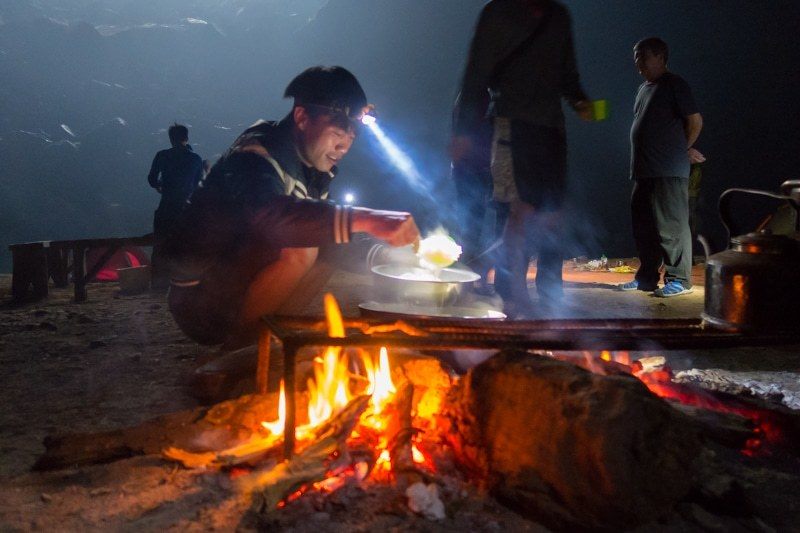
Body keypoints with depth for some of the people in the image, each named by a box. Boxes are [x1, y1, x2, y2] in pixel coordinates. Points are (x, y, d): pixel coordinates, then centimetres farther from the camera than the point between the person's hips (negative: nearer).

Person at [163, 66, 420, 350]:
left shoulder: (314, 169, 6)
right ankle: (240, 341, -12)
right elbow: (268, 215, -44)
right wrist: (364, 220, -53)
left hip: (244, 290, 9)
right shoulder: (255, 154, -23)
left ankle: (261, 332, 2)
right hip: (201, 300, -9)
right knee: (300, 248, -30)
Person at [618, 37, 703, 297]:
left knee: (672, 225, -7)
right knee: (643, 225, 10)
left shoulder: (674, 84, -5)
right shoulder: (643, 88, 20)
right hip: (644, 169, 9)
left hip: (669, 171, -9)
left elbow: (695, 121, -6)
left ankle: (679, 279, -2)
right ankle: (647, 277, 18)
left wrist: (684, 150, 8)